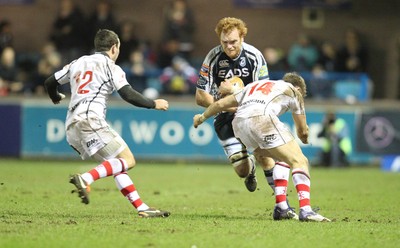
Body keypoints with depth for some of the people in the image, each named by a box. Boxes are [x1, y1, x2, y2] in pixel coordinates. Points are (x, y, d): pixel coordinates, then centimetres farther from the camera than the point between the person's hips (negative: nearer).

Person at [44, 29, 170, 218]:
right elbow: (128, 95, -7)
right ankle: (85, 179, -29)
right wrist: (154, 104, 7)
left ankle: (142, 208, 1)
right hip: (90, 119, -8)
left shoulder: (78, 63, 23)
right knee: (127, 160, -11)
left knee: (118, 166, 10)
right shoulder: (109, 66, 4)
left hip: (72, 126, 8)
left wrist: (56, 98, 49)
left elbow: (49, 82, 27)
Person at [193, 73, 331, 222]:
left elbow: (220, 104, 39)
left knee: (283, 159, 24)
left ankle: (281, 208, 15)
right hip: (262, 119, -6)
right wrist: (304, 139, 55)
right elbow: (302, 131, 31)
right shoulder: (293, 90, 27)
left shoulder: (254, 85, 39)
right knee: (299, 161, -2)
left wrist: (202, 117, 58)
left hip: (238, 123, 6)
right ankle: (305, 211, -20)